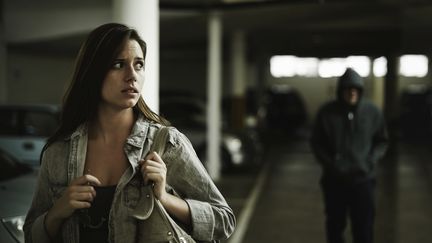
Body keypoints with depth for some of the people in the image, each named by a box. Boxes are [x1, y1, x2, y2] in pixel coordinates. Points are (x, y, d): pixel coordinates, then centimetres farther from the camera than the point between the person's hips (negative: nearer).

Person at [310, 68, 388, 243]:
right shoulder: (327, 112, -4)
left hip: (363, 179, 0)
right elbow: (316, 142, 5)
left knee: (364, 228, 0)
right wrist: (329, 163, -8)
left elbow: (382, 141, 9)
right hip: (334, 179, 0)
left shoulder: (372, 112, -2)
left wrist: (371, 159, -6)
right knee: (335, 225, 12)